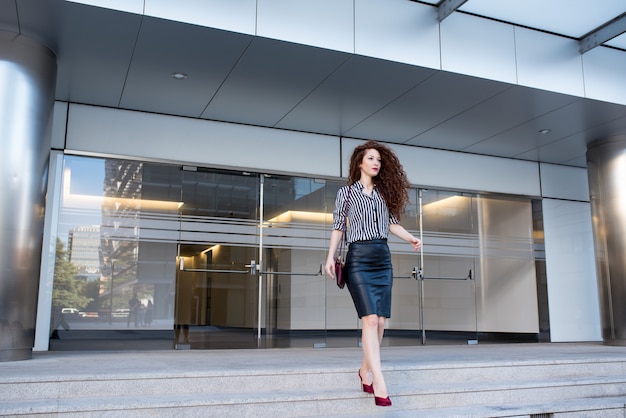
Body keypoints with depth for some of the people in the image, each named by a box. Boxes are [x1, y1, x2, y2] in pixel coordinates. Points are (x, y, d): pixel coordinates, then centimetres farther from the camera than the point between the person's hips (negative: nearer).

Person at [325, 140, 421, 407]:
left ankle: (365, 371, 21)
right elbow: (338, 228, 5)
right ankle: (379, 384, -16)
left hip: (383, 259, 5)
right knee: (370, 319, -14)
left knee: (380, 321, 2)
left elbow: (393, 223, 10)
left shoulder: (384, 193, 17)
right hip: (359, 259, -4)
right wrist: (331, 257, -6)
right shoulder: (346, 192, 7)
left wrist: (412, 239, -7)